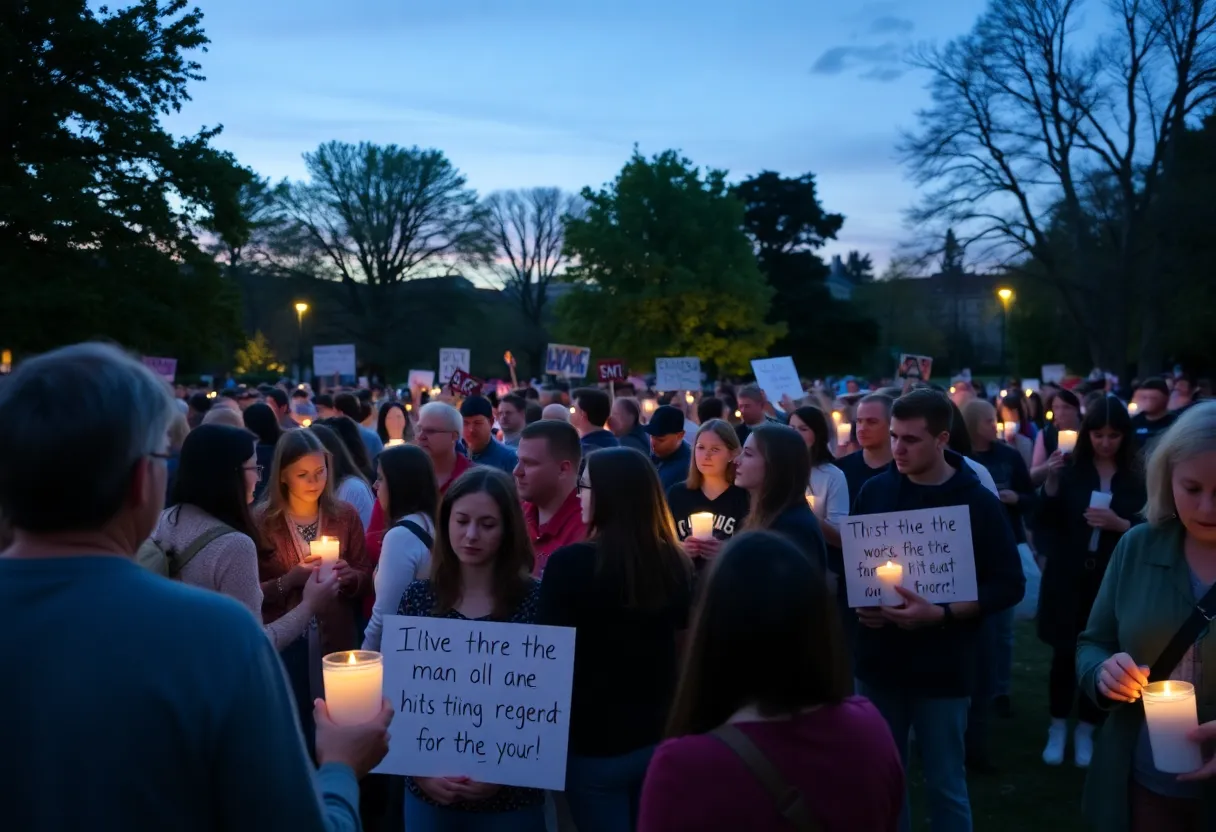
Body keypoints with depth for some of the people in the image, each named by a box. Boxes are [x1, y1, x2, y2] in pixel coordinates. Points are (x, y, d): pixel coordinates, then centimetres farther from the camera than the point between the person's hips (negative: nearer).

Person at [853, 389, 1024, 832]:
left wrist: (941, 614, -20)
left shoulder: (977, 502, -8)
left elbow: (1009, 585, -8)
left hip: (940, 668, -3)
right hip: (877, 661, 3)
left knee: (945, 785, 8)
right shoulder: (875, 490, 1)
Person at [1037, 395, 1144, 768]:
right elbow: (1046, 521, -4)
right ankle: (1058, 728, 20)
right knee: (1064, 652, 5)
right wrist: (1051, 482, -20)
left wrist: (1120, 524, -19)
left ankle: (1085, 731, 22)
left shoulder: (1136, 476, -2)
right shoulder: (1071, 467, -3)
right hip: (1068, 576, 0)